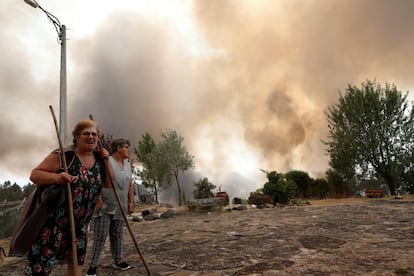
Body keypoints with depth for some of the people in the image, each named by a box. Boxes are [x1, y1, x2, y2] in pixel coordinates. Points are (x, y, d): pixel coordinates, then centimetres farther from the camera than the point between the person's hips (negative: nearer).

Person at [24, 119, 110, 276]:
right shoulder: (63, 155, -15)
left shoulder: (98, 159, 3)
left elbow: (109, 183, 8)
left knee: (77, 259, 19)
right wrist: (57, 177, -32)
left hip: (80, 222, 6)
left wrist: (107, 161, -5)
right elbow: (34, 174, -13)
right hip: (54, 219, -6)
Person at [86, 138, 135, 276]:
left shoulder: (128, 165, 11)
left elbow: (130, 185, 14)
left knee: (118, 234, 13)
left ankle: (118, 261, 25)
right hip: (104, 206, -6)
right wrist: (99, 199, -21)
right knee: (100, 235, -3)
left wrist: (131, 202, 10)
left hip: (120, 207, 6)